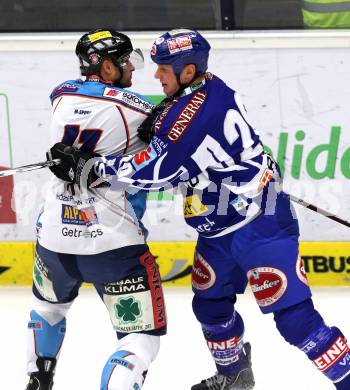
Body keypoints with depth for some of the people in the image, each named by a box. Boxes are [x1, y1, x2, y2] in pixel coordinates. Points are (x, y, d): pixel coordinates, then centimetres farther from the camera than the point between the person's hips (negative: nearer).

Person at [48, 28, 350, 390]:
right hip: (220, 227, 11)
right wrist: (157, 125, -10)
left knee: (291, 313, -12)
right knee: (210, 302, 21)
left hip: (260, 224, -11)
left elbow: (159, 168, -25)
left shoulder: (197, 109, -25)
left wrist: (90, 169, -20)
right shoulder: (210, 89, 5)